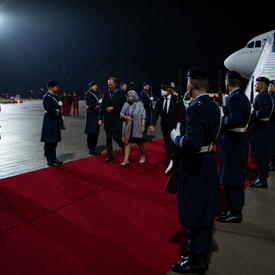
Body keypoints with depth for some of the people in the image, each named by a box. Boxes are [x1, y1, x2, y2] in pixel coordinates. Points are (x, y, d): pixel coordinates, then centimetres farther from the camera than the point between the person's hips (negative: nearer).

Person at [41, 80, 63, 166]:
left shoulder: (54, 96, 14)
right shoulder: (47, 97, -13)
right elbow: (50, 110, -23)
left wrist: (60, 117, 3)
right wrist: (59, 114, -11)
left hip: (55, 122, 9)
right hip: (49, 122, -9)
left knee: (54, 141, 13)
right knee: (48, 142, 0)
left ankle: (53, 158, 23)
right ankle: (49, 160, 9)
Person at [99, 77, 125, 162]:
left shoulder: (120, 94, -3)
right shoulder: (106, 94, 10)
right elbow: (102, 107, 11)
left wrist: (113, 108, -14)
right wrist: (100, 118, 7)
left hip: (117, 120, -4)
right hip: (107, 120, 5)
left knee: (116, 137, -8)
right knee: (108, 139, 8)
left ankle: (124, 147, 22)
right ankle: (109, 156, 18)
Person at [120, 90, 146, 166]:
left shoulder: (139, 104, -5)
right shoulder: (126, 104, 6)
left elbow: (143, 116, -7)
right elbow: (121, 113, 10)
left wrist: (143, 126, -14)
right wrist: (125, 117, -11)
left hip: (137, 127, -3)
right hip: (127, 127, 3)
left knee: (139, 142, 9)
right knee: (127, 142, 0)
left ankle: (142, 156, 32)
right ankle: (126, 160, 1)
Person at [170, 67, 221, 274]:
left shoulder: (195, 108, -24)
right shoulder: (213, 105, 5)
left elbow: (192, 144, -34)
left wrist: (176, 137, -15)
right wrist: (183, 133, 11)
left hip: (195, 165, -9)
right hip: (209, 160, 10)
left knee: (195, 216, 5)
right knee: (206, 211, 21)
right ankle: (203, 253, 39)